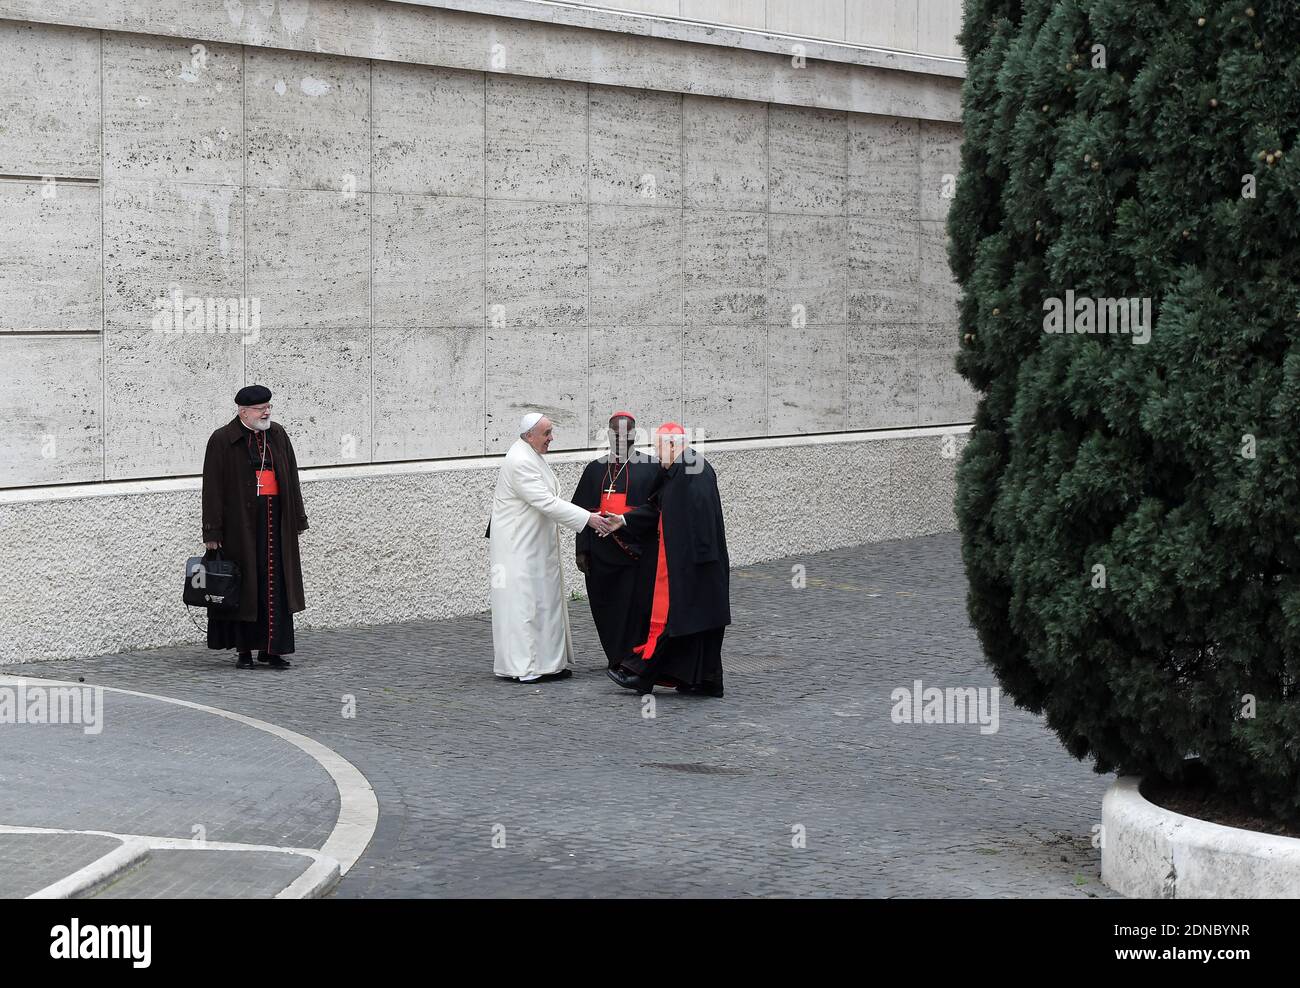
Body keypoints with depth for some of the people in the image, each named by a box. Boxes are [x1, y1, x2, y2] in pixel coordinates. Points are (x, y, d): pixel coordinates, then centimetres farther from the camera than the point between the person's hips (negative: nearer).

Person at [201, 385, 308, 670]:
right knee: (243, 586, 2)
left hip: (274, 519, 4)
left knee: (275, 584, 1)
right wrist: (212, 532, -10)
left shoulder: (278, 435, 8)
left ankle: (271, 648, 8)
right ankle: (244, 650, 10)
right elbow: (213, 487, -6)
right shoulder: (222, 440, -4)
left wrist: (297, 519, 8)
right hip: (239, 522, -3)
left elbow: (291, 478, 12)